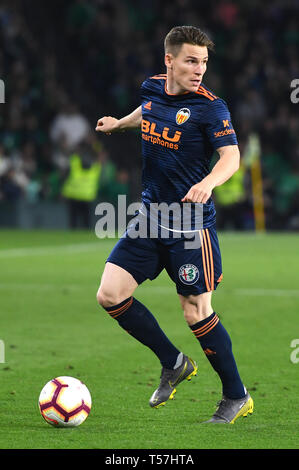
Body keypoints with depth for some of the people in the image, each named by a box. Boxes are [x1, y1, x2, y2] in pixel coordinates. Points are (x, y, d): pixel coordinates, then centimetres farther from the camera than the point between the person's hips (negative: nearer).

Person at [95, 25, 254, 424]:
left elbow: (231, 157, -22)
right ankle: (174, 364, 14)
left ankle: (237, 397, 14)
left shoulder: (210, 107, -14)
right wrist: (118, 123, 43)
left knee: (196, 313, -4)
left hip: (191, 222, -6)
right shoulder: (152, 88, 4)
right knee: (110, 295, -3)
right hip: (150, 214, 6)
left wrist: (208, 183, -41)